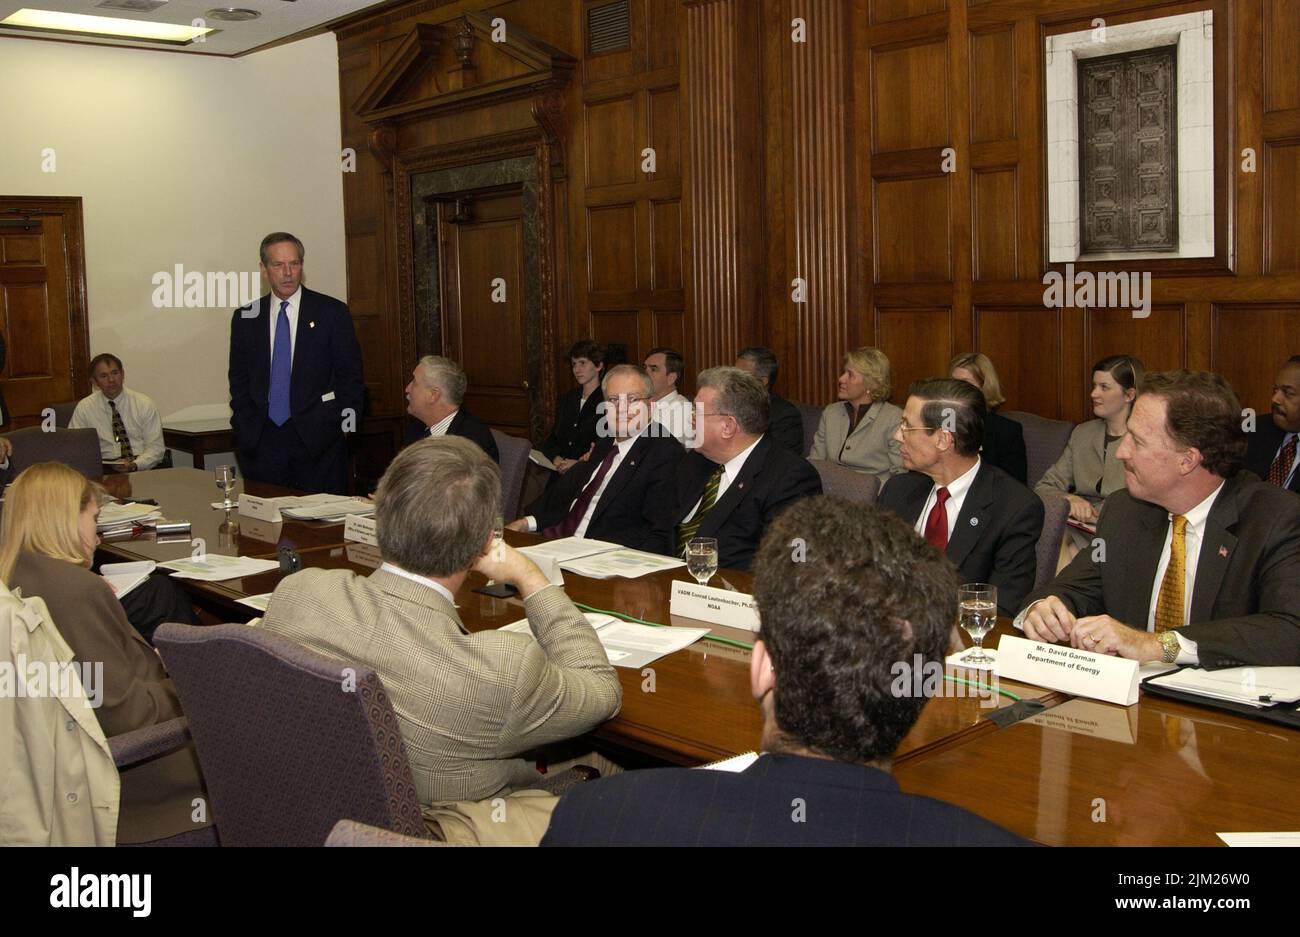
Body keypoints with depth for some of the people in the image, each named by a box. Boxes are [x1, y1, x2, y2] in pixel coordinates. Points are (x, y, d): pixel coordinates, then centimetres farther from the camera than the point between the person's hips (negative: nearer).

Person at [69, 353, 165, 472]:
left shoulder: (144, 404, 4)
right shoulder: (84, 407, 8)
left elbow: (155, 448, 2)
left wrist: (134, 465, -17)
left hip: (142, 467, 0)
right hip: (104, 469, 1)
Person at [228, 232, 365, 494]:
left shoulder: (332, 312, 2)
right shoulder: (246, 318, 10)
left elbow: (350, 376, 3)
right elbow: (239, 381, 13)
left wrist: (343, 426, -3)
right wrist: (245, 428, 4)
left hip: (317, 440, -2)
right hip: (262, 441, 2)